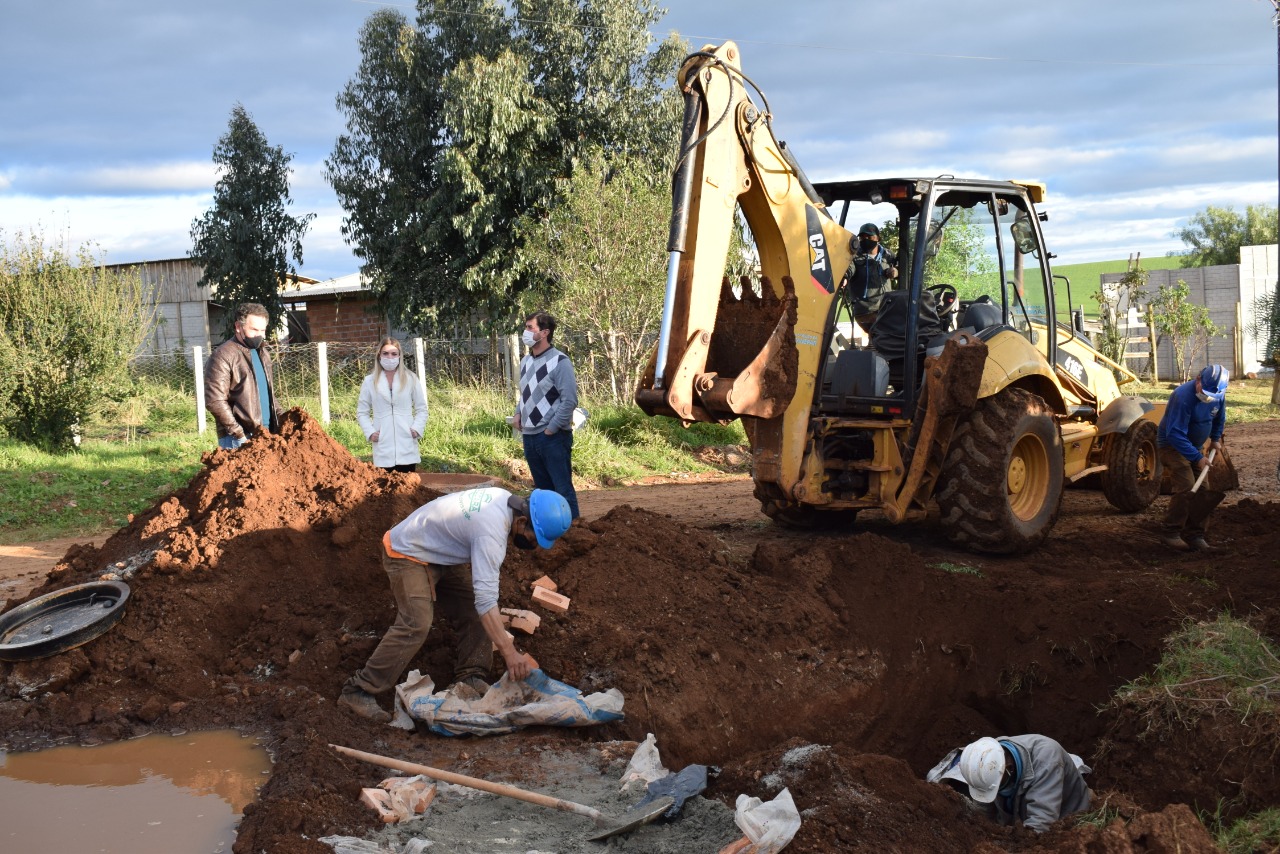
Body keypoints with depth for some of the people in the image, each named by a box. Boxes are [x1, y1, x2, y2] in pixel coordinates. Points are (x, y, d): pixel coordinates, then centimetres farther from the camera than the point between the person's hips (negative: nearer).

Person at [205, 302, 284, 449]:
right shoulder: (223, 356, -9)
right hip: (238, 441, -8)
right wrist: (240, 435, -17)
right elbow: (215, 401, -15)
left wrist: (281, 418, 10)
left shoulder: (263, 355, 18)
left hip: (265, 435, 8)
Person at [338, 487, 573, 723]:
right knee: (416, 625, -24)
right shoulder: (491, 531, -34)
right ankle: (360, 690, -21)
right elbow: (486, 600, -40)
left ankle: (470, 678, 6)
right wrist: (509, 652, -44)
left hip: (440, 553, 10)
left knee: (473, 613, 1)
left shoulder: (505, 499, -7)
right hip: (407, 554, -10)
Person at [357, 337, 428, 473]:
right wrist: (370, 432, -4)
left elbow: (421, 408, 9)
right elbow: (362, 412, 10)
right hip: (383, 447, 0)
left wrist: (417, 429, -6)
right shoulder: (370, 381, 6)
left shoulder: (410, 379, 5)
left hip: (407, 446, 0)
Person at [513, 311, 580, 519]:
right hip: (529, 437, 7)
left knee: (562, 488, -4)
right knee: (543, 488, 14)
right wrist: (518, 414, 6)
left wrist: (551, 429, -14)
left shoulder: (559, 362, -11)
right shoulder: (525, 361, 10)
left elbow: (570, 400, -15)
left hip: (554, 437, -7)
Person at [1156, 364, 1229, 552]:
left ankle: (1195, 537, 9)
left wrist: (1215, 439, 12)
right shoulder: (1183, 396, -31)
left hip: (1193, 447, 8)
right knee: (1186, 488, -20)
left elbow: (1219, 418, 19)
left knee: (1202, 491, 3)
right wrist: (1197, 457, -29)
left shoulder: (1218, 396, -7)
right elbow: (1175, 434, -31)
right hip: (1172, 445, -8)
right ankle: (1170, 533, -10)